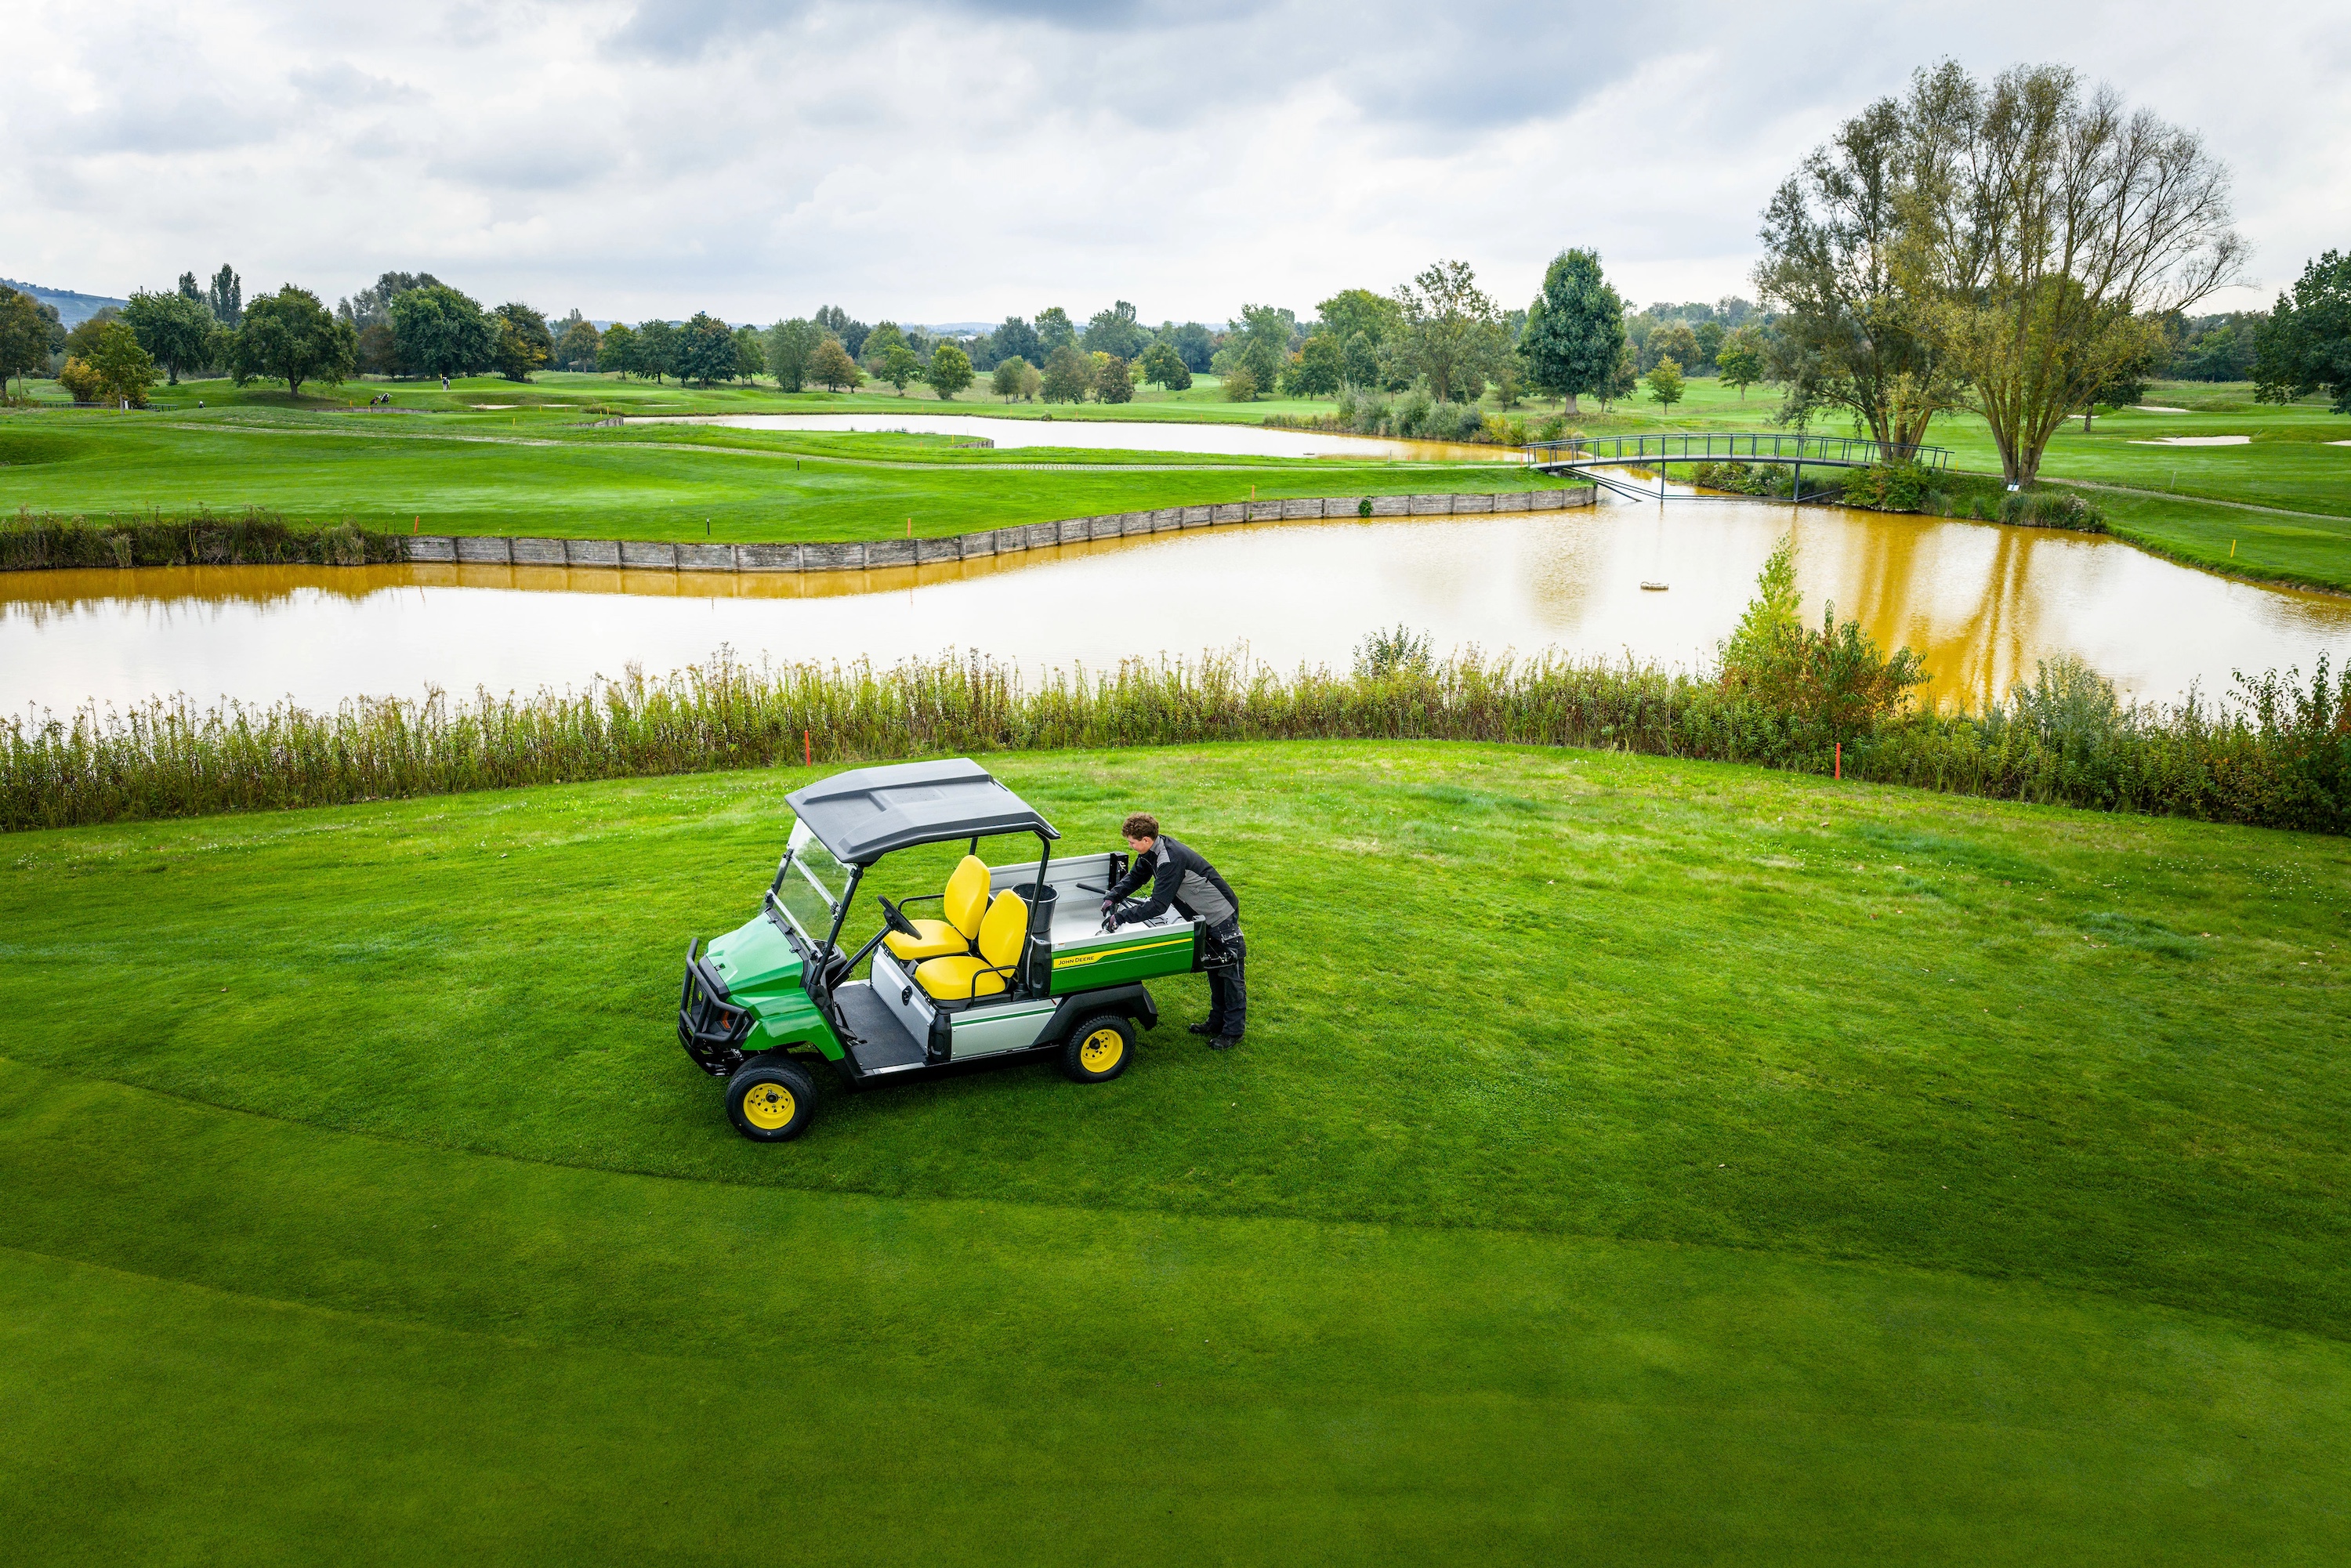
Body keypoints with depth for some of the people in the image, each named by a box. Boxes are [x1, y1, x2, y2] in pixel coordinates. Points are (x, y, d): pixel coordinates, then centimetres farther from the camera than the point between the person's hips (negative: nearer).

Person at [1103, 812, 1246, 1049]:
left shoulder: (1171, 860, -33)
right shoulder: (1152, 851, -4)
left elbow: (1158, 905, -35)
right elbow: (1134, 877, 10)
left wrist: (1121, 917, -32)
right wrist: (1112, 898, -6)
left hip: (1222, 916, -10)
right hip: (1206, 916, 10)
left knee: (1230, 973, 0)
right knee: (1214, 970, 20)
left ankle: (1233, 1031, 9)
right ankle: (1217, 1022, 32)